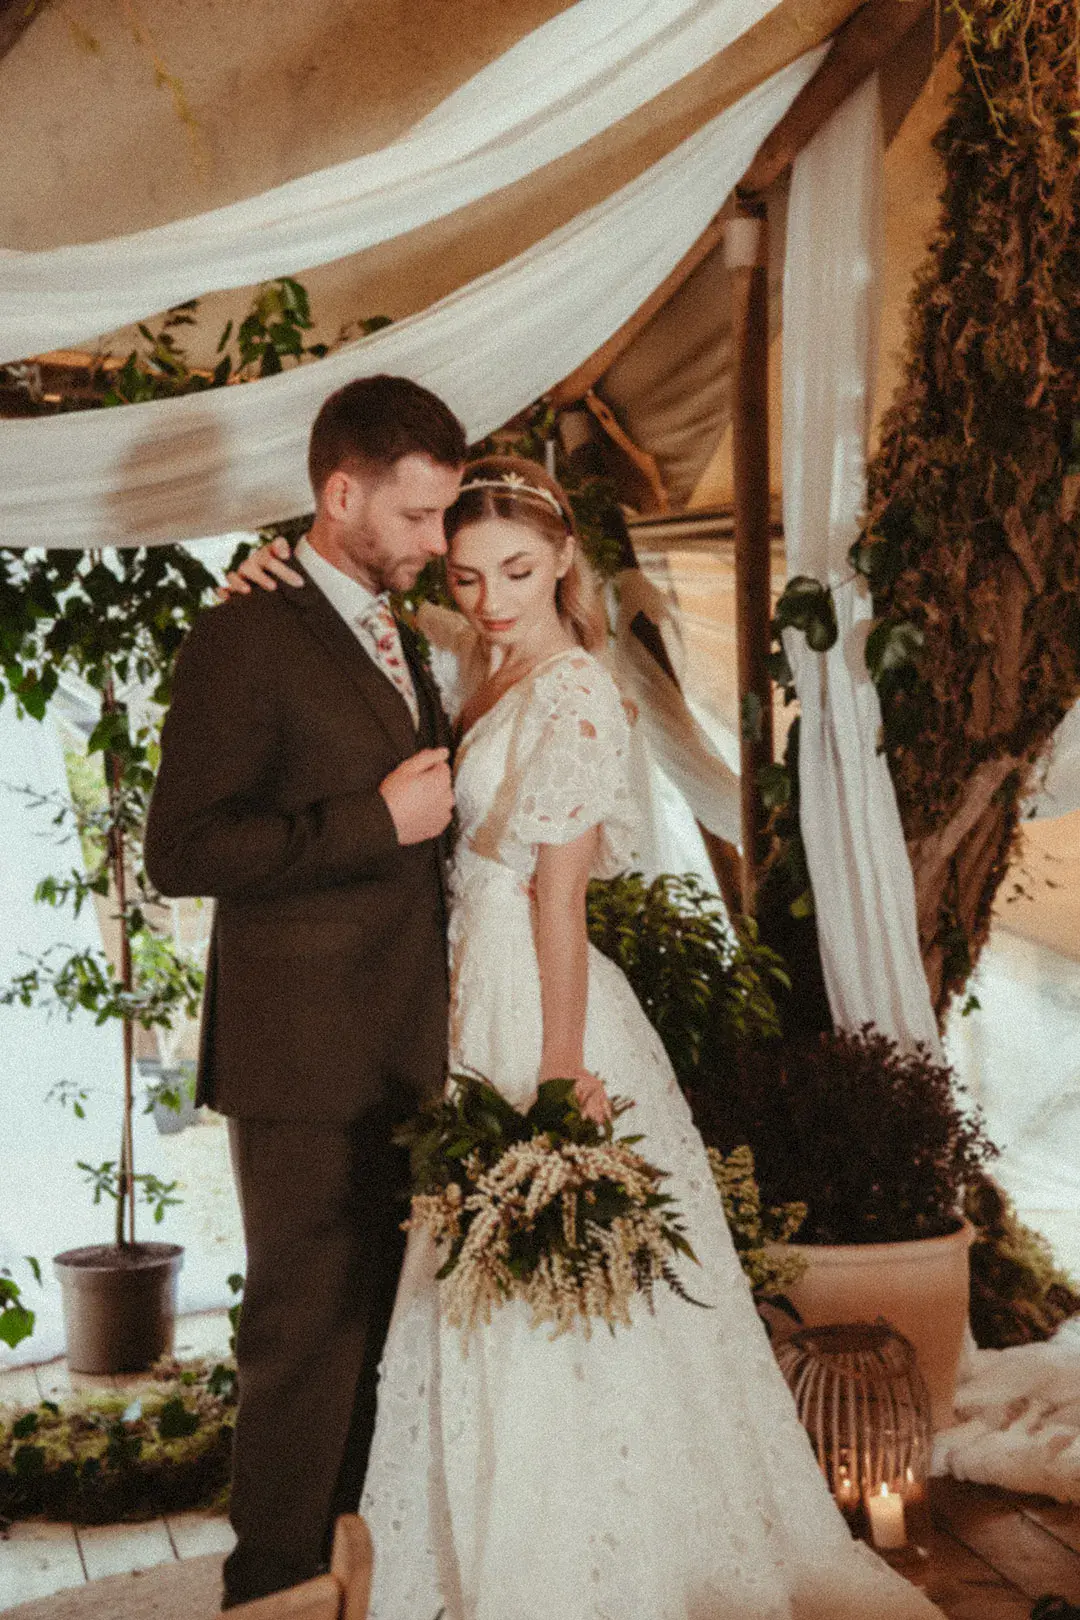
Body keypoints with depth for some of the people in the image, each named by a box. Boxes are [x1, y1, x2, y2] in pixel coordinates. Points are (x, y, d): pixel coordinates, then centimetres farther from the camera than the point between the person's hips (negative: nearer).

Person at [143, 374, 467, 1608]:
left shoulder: (399, 643, 16)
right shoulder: (249, 639, -11)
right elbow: (181, 851, -18)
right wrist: (380, 821, -19)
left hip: (405, 1053, 8)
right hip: (306, 1058, -8)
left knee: (378, 1322, 15)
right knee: (307, 1333, 2)